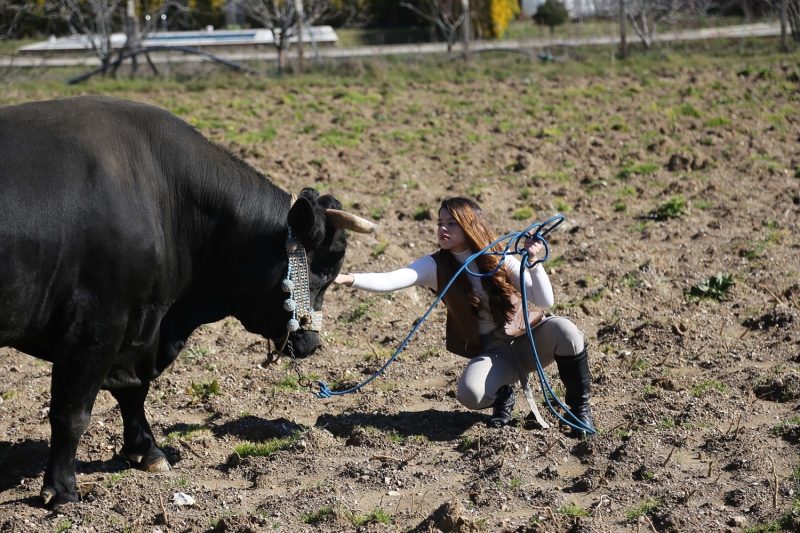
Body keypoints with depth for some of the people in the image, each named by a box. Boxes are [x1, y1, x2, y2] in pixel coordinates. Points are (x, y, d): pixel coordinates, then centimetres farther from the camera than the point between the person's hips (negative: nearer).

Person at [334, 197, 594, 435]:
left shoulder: (500, 258, -7)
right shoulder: (435, 266, -8)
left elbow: (545, 301, -12)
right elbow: (389, 280, -24)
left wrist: (533, 262, -25)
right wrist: (348, 279, -41)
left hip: (527, 340, 1)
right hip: (492, 353, 0)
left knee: (562, 328, -32)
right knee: (470, 394, -33)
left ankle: (579, 406, -9)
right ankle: (503, 396, 7)